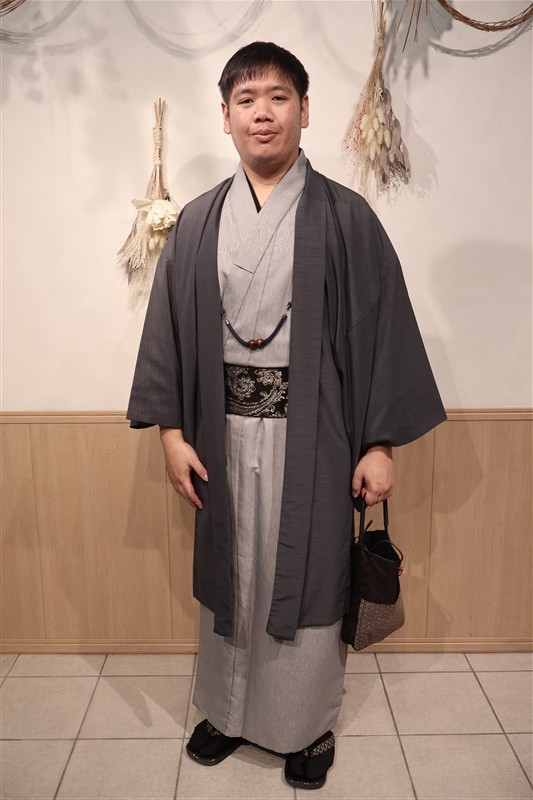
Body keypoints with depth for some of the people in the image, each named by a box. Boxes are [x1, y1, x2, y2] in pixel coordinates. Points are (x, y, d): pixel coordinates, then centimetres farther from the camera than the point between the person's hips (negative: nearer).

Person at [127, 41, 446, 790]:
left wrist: (381, 443, -8)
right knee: (228, 576, 16)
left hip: (311, 432, -2)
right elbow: (169, 327, 6)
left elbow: (384, 327, -4)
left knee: (307, 579, 9)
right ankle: (229, 709, 40)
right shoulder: (197, 222, 6)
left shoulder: (343, 216, -2)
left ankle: (309, 725, 34)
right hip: (223, 430, 3)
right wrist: (171, 429, 0)